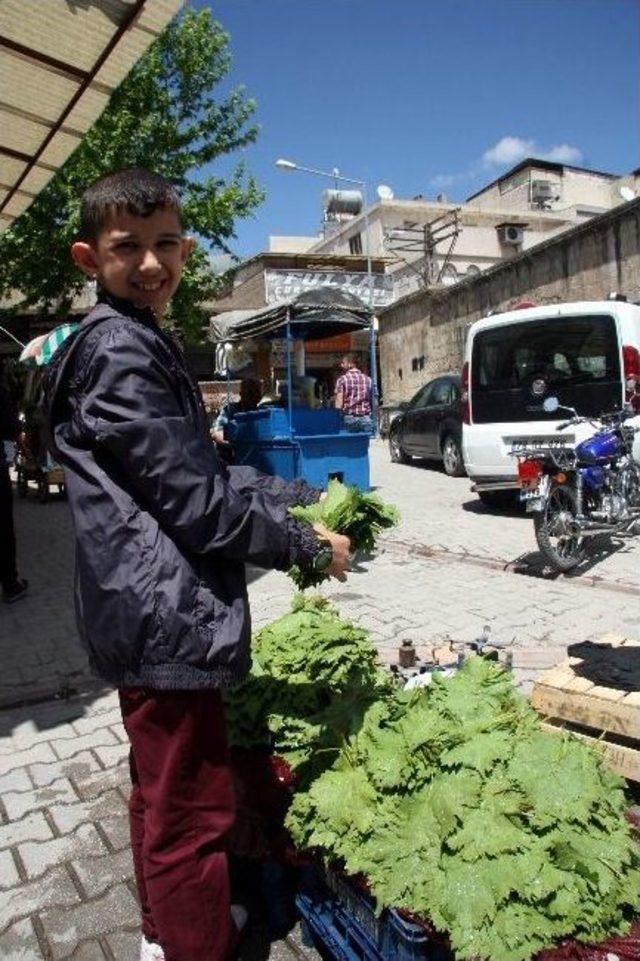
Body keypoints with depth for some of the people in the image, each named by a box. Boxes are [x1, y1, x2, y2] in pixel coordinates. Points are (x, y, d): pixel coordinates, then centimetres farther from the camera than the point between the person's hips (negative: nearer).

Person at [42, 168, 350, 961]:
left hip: (147, 613, 11)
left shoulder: (139, 343, 16)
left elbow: (204, 471, 18)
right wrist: (309, 547, -8)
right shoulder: (121, 350, -16)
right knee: (191, 811, 3)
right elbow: (196, 501, -20)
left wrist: (303, 496, 11)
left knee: (162, 793, 25)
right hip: (165, 619, -11)